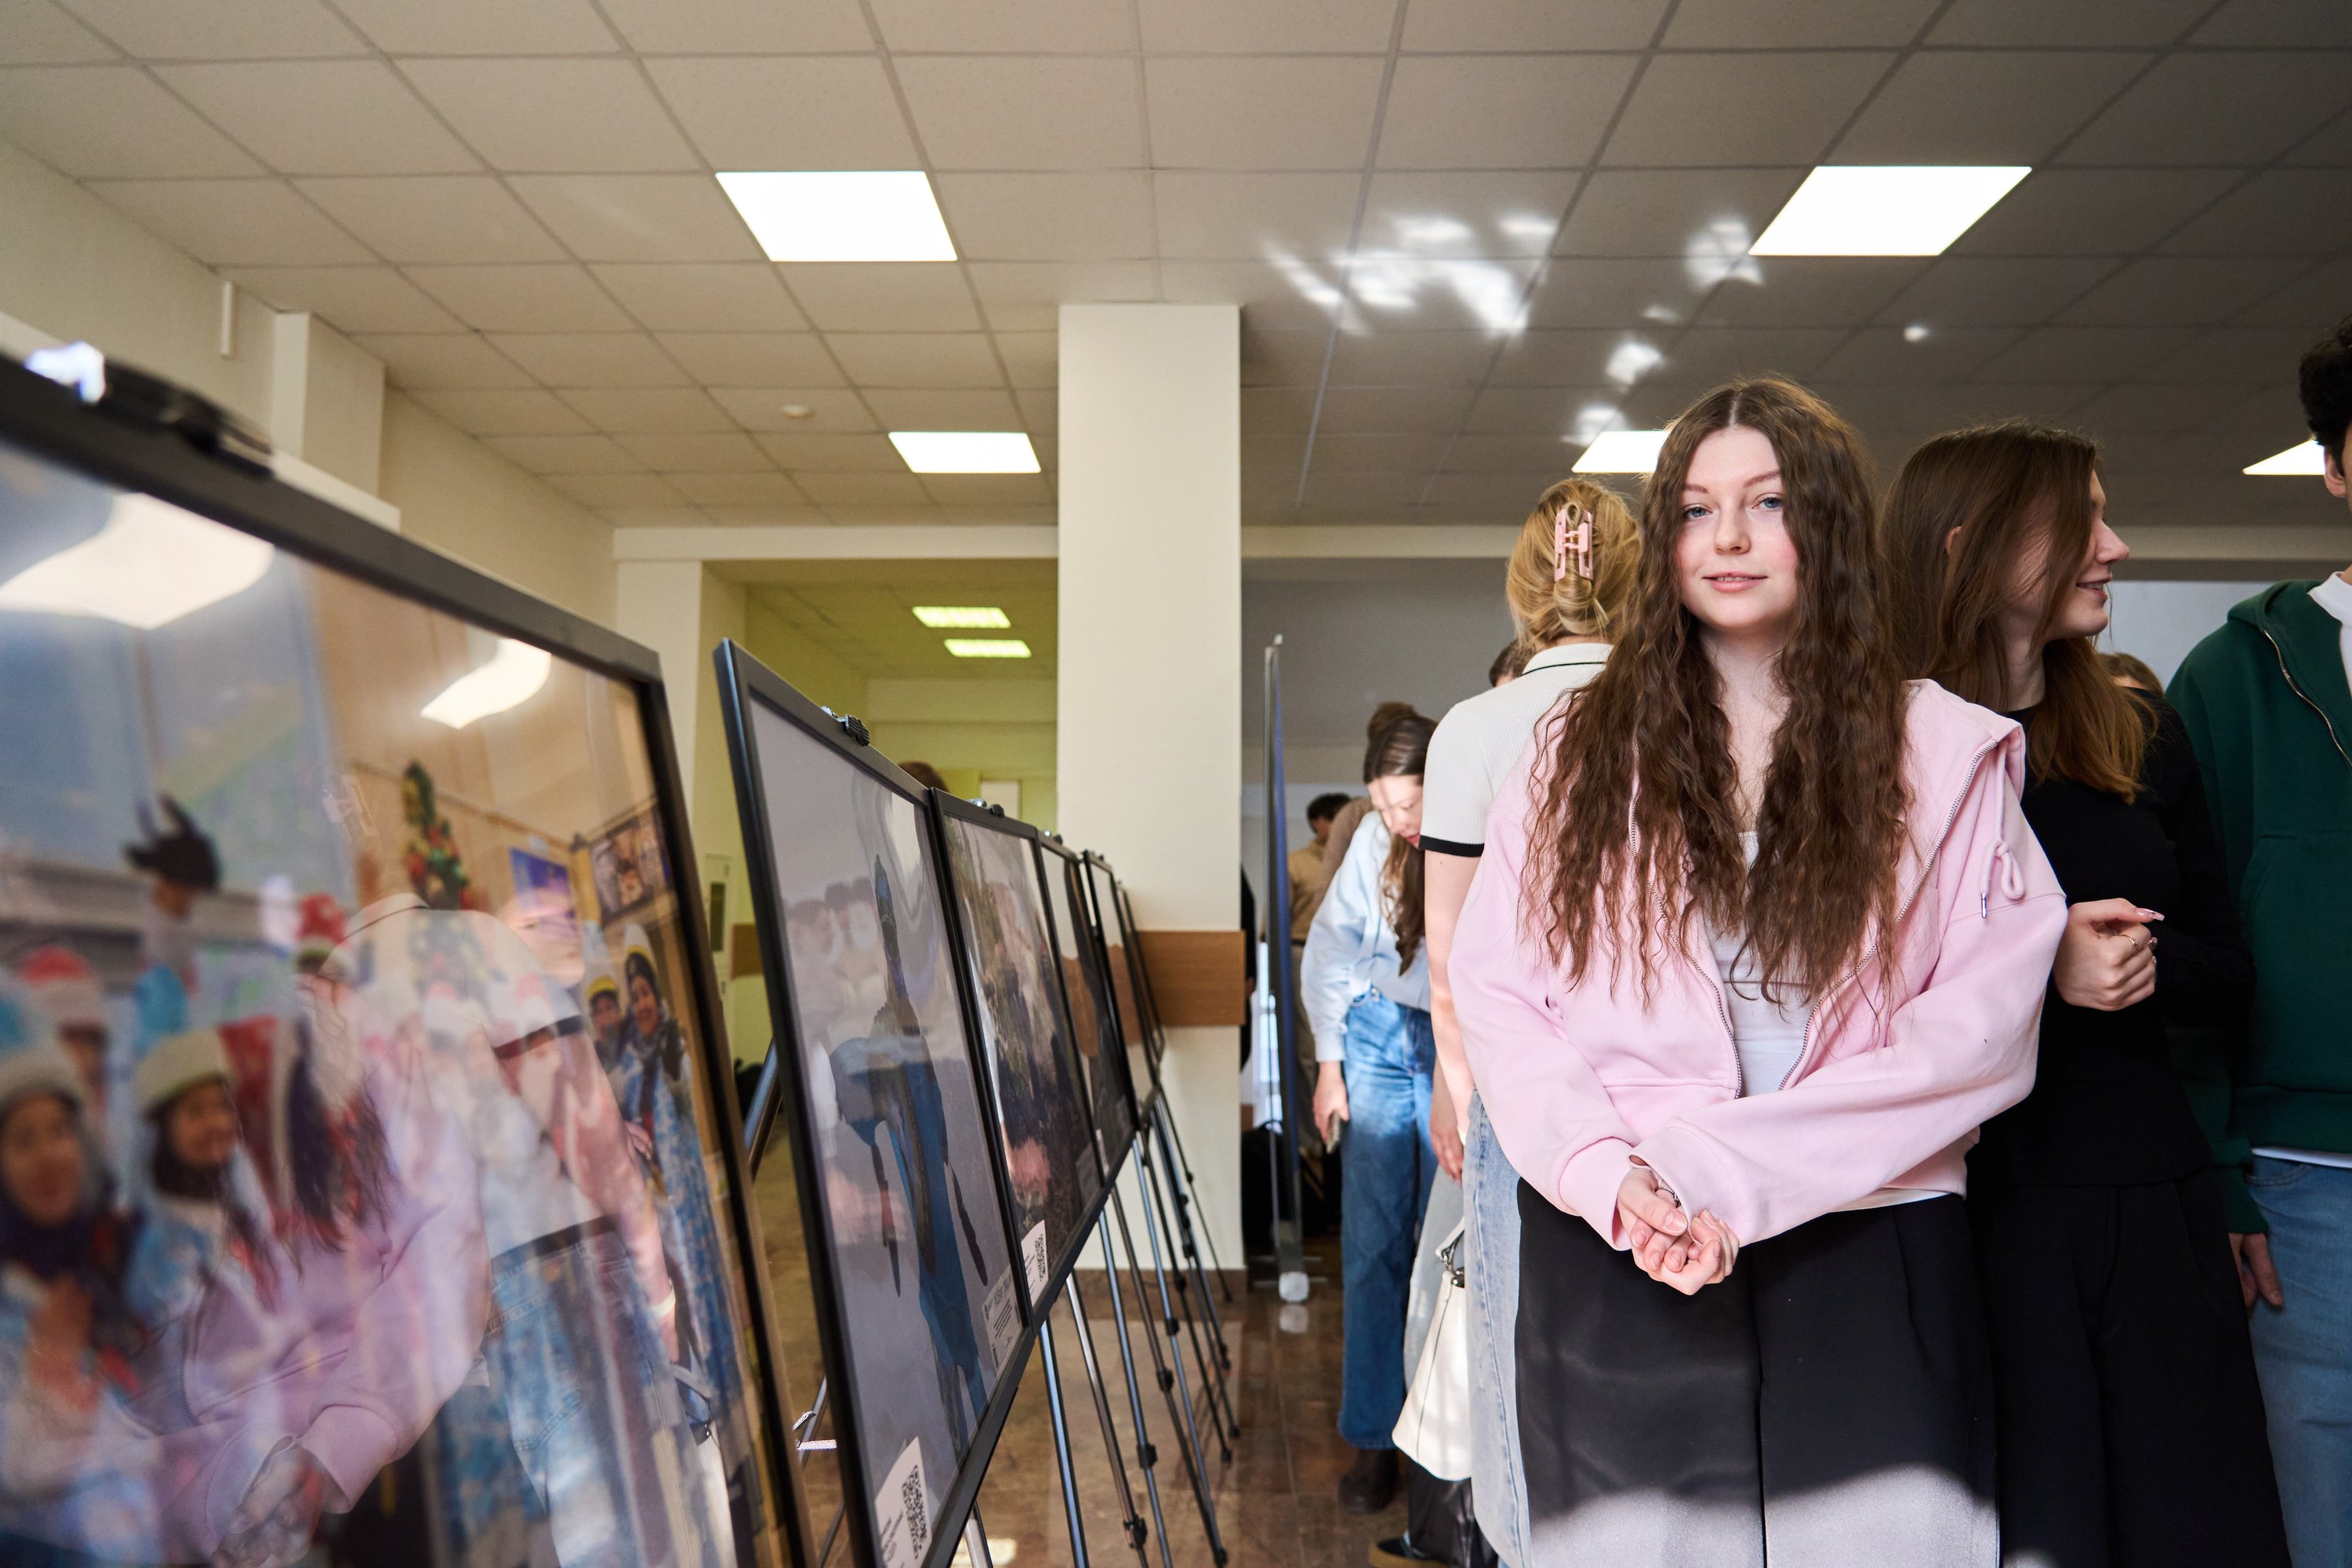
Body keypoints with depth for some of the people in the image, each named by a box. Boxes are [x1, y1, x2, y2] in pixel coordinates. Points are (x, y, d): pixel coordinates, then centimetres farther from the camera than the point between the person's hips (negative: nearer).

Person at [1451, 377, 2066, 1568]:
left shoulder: (1947, 754, 3)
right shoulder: (1576, 755, 7)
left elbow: (1985, 1024, -6)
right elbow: (1495, 991, 0)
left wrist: (1728, 1169, -15)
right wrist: (1608, 1174, -16)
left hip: (1869, 1259, 0)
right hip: (1613, 1255, 1)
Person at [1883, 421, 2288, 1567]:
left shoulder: (2141, 737, 10)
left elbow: (2229, 981, 11)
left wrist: (2144, 960, -9)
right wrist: (2035, 969, -20)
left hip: (2157, 1210, 5)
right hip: (1980, 1205, -5)